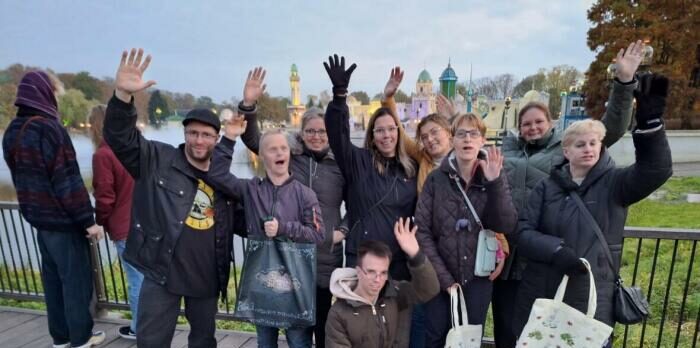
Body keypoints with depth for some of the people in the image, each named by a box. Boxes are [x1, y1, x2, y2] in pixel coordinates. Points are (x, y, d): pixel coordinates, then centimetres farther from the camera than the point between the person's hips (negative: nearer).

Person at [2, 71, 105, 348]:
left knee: (52, 279, 17)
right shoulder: (48, 128, -19)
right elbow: (68, 180, -21)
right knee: (76, 280, 5)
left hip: (39, 219, 8)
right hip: (63, 221, -8)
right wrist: (88, 219, -16)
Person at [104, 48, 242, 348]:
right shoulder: (158, 160, -7)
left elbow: (235, 221, 16)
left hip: (207, 278, 4)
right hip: (161, 274, -3)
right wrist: (123, 94, -36)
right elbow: (120, 137, -21)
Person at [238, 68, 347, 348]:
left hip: (327, 254, 0)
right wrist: (247, 104, -20)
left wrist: (343, 230, -3)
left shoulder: (340, 163, 0)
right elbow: (252, 139, -7)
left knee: (325, 321, 15)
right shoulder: (287, 155, 0)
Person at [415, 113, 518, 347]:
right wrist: (444, 278, -11)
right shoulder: (436, 179, -5)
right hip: (440, 278, -1)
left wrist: (494, 183, -22)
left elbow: (507, 226, -11)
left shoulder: (495, 178, 0)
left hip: (479, 277, 1)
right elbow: (421, 230, -8)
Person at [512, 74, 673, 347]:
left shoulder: (614, 183, 0)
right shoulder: (547, 186, 2)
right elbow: (524, 232, -4)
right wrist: (556, 250, -21)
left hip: (592, 299, -1)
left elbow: (656, 170, -20)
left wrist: (649, 122, -34)